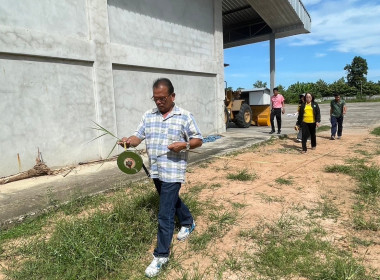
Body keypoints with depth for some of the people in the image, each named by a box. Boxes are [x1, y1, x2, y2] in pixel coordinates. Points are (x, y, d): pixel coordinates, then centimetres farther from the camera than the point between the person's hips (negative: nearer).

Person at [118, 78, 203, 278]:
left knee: (165, 214, -4)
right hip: (155, 170, 6)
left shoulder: (185, 117, -7)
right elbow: (138, 137, 2)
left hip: (173, 171, -6)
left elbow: (198, 140, -2)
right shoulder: (148, 116, 6)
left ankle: (161, 255, 11)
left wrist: (184, 145, -22)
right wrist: (129, 141, -21)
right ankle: (188, 223, 51)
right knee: (172, 201, 25)